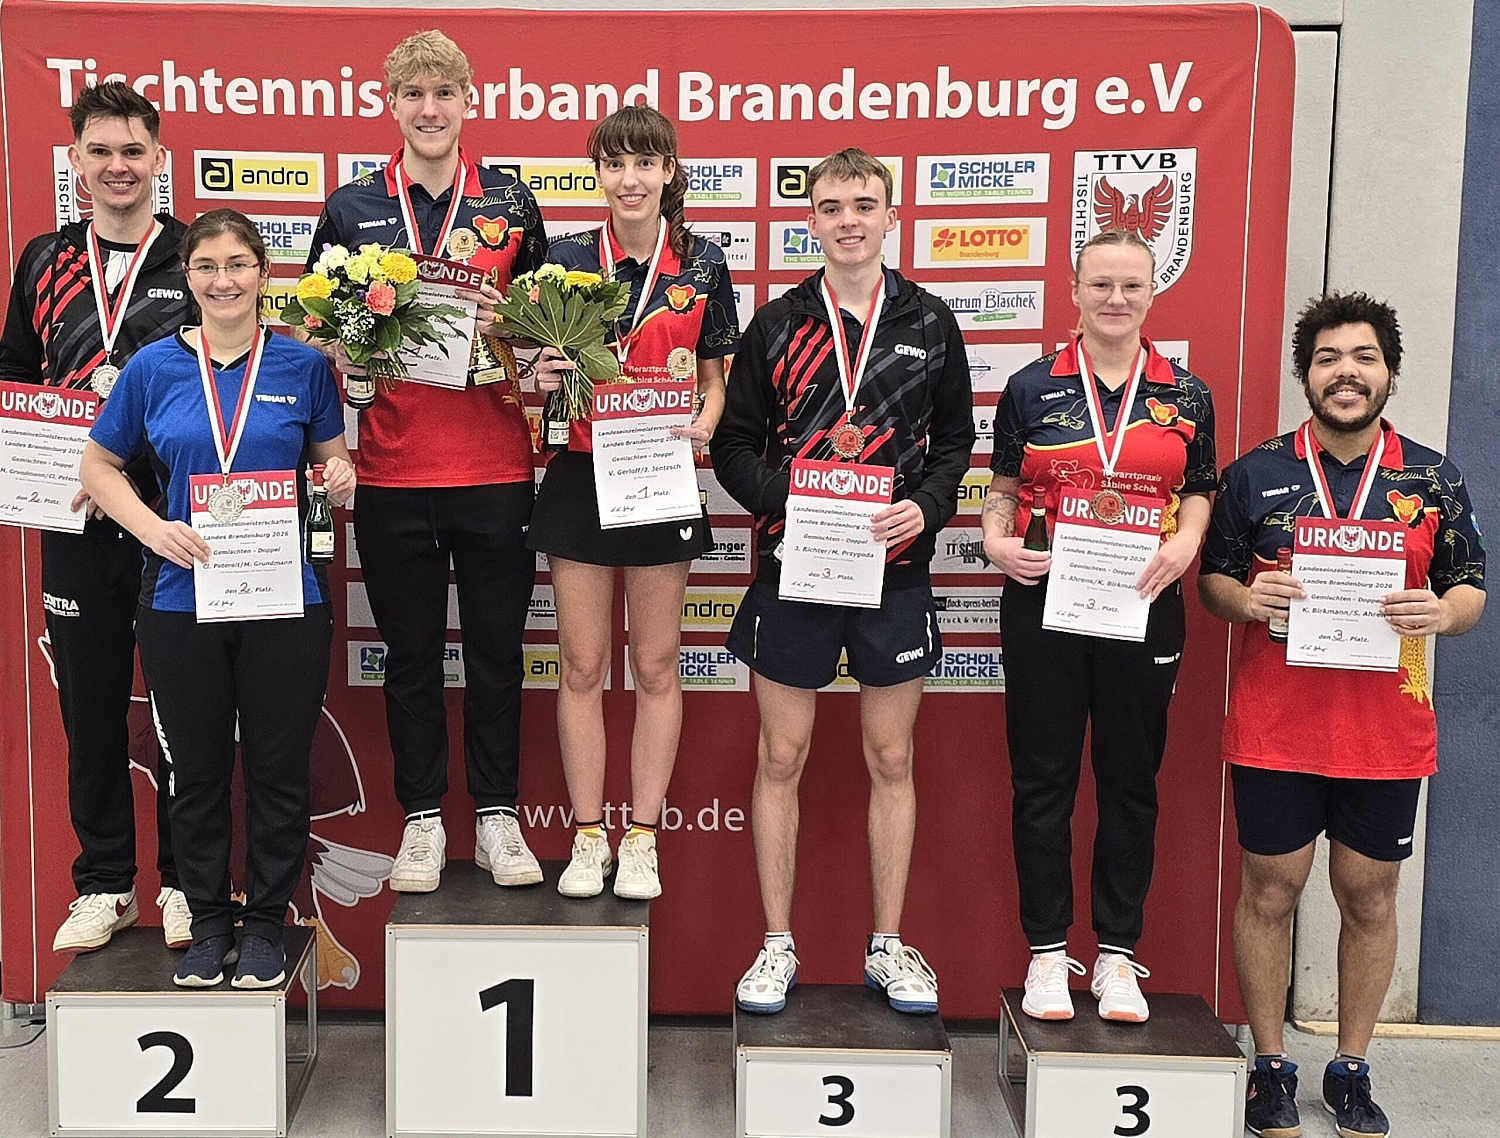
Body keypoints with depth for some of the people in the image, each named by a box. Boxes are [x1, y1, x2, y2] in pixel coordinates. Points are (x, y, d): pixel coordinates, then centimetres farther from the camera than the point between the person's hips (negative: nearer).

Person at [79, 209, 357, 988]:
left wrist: (340, 480, -12)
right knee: (197, 770, 11)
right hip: (182, 600, 1)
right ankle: (209, 921, 27)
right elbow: (99, 465, 9)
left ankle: (266, 922, 23)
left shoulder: (303, 366, 2)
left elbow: (333, 460, 12)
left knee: (279, 769, 6)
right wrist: (153, 528, -8)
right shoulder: (154, 367, 2)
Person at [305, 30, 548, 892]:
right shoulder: (351, 209, 7)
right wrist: (350, 357, -9)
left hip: (495, 468, 0)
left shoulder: (512, 204, 6)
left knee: (496, 649, 7)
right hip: (392, 470, 1)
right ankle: (423, 819, 22)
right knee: (411, 652, 9)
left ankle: (498, 815, 21)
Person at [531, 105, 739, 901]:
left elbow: (714, 379, 8)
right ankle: (588, 839, 18)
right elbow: (542, 369, 7)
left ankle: (642, 840, 18)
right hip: (580, 477, 0)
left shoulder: (702, 265, 2)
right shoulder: (566, 259, 2)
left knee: (656, 664, 7)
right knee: (581, 664, 5)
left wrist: (704, 425, -12)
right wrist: (539, 380, -15)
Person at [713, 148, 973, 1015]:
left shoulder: (930, 324, 6)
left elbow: (956, 442, 9)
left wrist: (926, 506, -10)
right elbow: (734, 443, 4)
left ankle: (889, 945, 23)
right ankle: (778, 944, 20)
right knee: (781, 759, 6)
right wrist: (786, 495, -14)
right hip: (792, 567, 0)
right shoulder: (777, 325, 4)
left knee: (893, 760, 9)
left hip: (896, 570, 1)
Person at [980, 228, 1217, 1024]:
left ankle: (1118, 953, 21)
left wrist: (1185, 542, -8)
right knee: (1042, 777, 5)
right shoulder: (1031, 388, 3)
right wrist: (997, 541, -11)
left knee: (1131, 779, 8)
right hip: (1042, 601, -1)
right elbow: (1002, 489, 8)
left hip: (1143, 607, 1)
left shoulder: (1186, 396, 6)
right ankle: (1047, 951, 18)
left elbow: (1200, 491, 12)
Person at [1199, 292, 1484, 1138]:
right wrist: (1245, 599, -15)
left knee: (1370, 895, 11)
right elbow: (1211, 579, 7)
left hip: (1388, 727, 1)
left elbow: (1472, 590, 7)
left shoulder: (1433, 479, 5)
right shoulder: (1256, 474, 2)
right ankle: (1271, 1066, 22)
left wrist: (1441, 612, -15)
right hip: (1276, 726, -1)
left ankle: (1352, 1069, 27)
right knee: (1271, 889, 6)